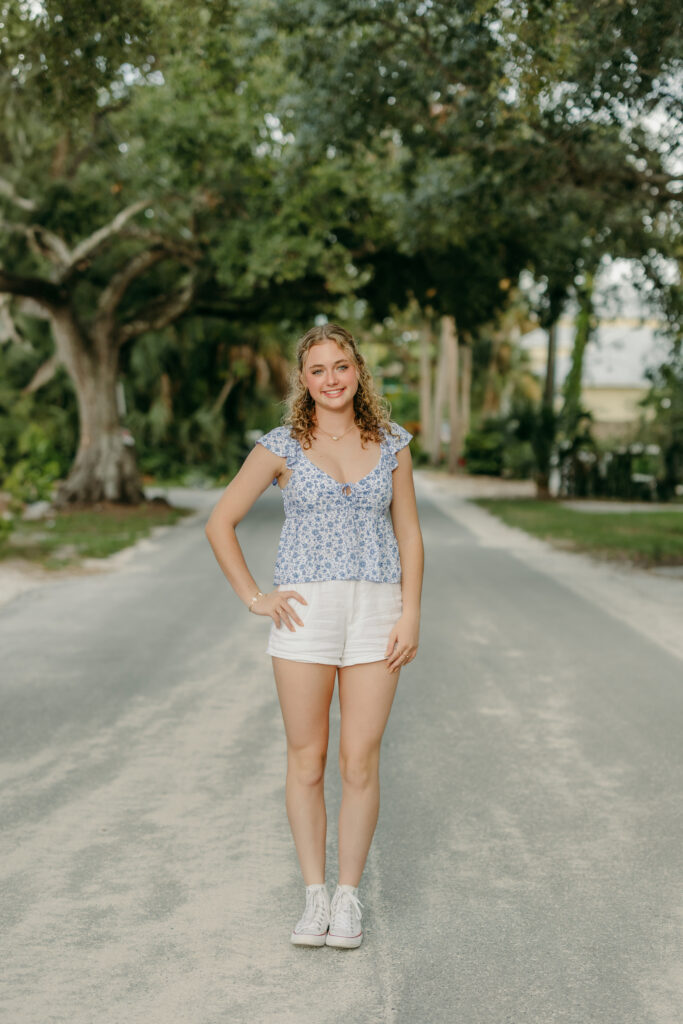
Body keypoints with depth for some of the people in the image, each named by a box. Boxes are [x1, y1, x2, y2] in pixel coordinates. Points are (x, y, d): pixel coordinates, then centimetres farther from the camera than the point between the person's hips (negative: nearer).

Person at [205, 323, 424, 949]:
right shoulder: (282, 447, 2)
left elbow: (409, 534, 10)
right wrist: (254, 598, -1)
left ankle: (349, 898, 13)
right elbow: (221, 524, 6)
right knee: (307, 760, 4)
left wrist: (411, 613, 0)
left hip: (376, 613, 1)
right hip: (306, 611, -1)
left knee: (360, 761, 0)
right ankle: (314, 897, 16)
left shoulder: (392, 445, 7)